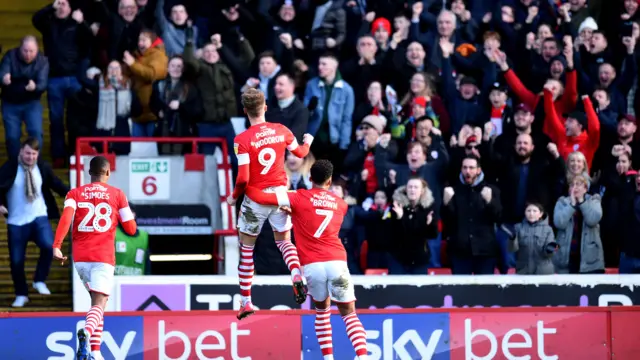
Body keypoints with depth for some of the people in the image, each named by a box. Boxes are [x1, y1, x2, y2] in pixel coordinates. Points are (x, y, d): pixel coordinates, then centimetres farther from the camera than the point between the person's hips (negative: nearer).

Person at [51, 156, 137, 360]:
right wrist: (128, 215, 29)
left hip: (80, 257, 3)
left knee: (98, 300, 22)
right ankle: (86, 332, -45)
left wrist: (56, 246, -20)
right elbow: (131, 229, 7)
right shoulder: (117, 195, 5)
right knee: (99, 305, -11)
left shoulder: (75, 194, 8)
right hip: (103, 257, -3)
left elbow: (66, 218, -11)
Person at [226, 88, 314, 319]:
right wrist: (308, 142, 42)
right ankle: (297, 276, -10)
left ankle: (246, 302, 13)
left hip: (256, 198, -3)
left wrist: (234, 197, 1)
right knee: (284, 240, 21)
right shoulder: (281, 131, -2)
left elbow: (243, 179, -18)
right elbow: (300, 153, 19)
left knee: (246, 248, 12)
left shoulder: (242, 140, -15)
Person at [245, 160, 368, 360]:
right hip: (337, 262, 1)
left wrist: (244, 187, 18)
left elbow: (261, 197, 0)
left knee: (322, 309, 23)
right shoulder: (341, 205, 16)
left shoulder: (299, 198, 4)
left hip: (312, 265, -1)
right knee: (349, 313, 7)